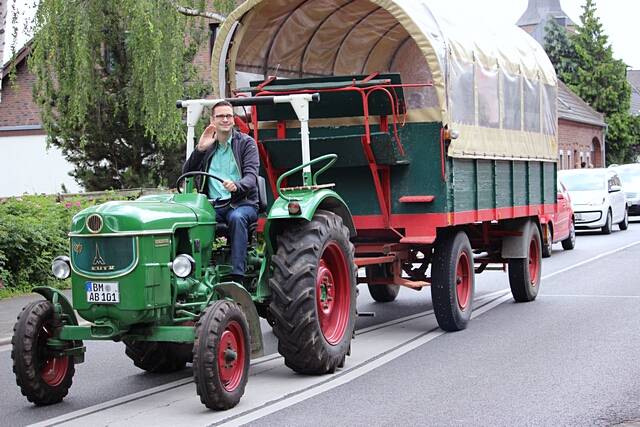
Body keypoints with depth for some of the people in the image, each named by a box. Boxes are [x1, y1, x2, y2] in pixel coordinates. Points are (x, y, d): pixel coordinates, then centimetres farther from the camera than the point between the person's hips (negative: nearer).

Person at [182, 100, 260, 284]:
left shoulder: (246, 143, 6)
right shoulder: (207, 146, 17)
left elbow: (251, 175, -9)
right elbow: (186, 173, 7)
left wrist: (236, 186, -32)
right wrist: (200, 149, -7)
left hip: (242, 202, -3)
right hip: (213, 205, 3)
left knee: (237, 217, -39)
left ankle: (237, 277, -41)